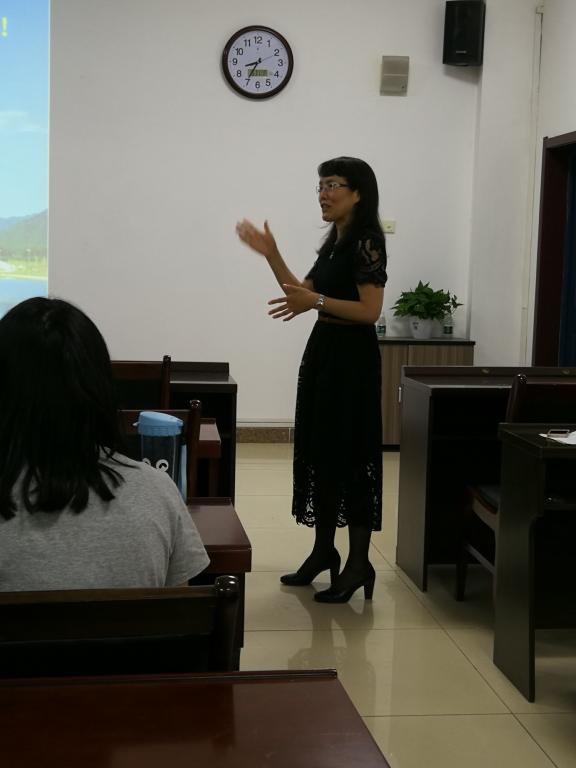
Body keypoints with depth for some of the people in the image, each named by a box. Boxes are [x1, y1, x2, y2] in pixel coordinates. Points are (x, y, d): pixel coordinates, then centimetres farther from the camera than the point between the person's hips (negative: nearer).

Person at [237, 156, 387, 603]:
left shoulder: (366, 243, -13)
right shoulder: (333, 243, 14)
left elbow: (370, 311, -20)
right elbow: (303, 296, 15)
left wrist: (318, 302, -28)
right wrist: (271, 255, 10)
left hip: (352, 358, -9)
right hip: (323, 352, 9)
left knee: (349, 454, -6)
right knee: (318, 451, 12)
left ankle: (359, 563, 1)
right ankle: (324, 550, 23)